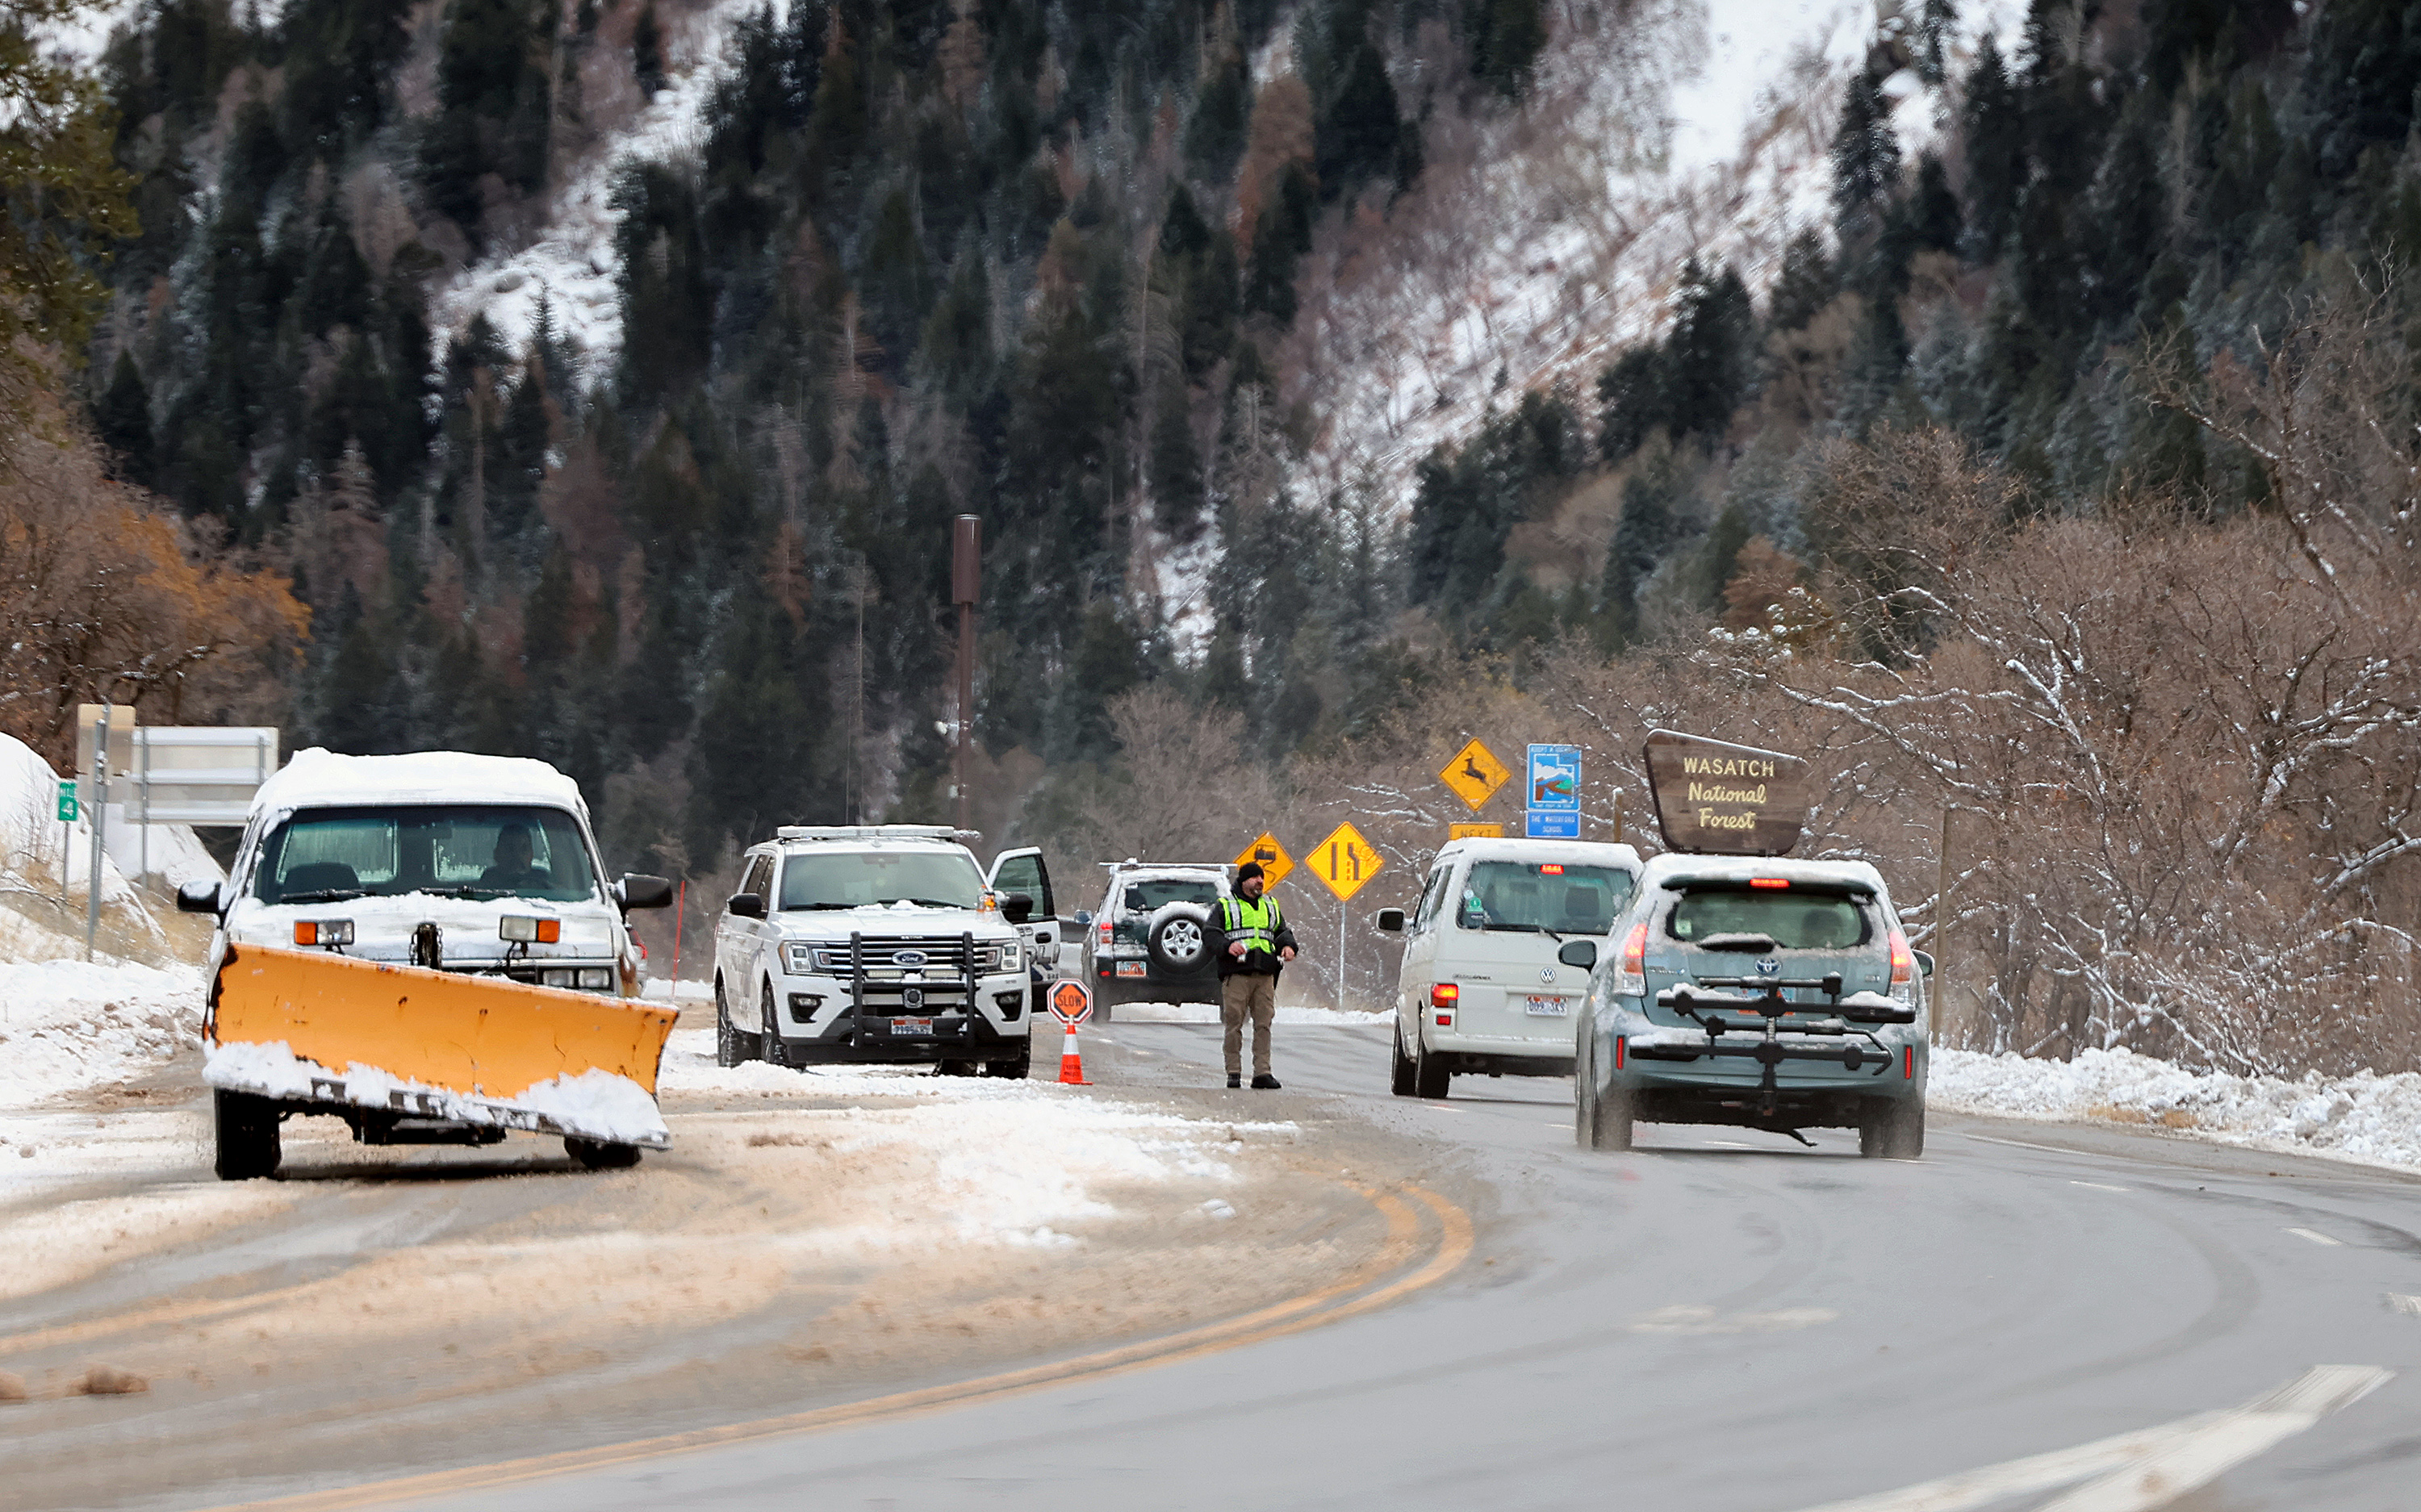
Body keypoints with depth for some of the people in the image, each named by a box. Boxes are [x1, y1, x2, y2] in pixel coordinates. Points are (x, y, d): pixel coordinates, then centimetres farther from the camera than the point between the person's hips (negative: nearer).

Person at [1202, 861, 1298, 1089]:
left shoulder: (1271, 907, 22)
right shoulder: (1225, 906, 8)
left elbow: (1282, 932, 28)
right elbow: (1210, 933, -1)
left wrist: (1288, 946, 5)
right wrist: (1227, 946, -19)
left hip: (1265, 975, 4)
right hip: (1236, 974, -4)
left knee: (1264, 1023, -1)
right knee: (1234, 1023, -5)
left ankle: (1262, 1073, 0)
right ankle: (1234, 1072, 0)